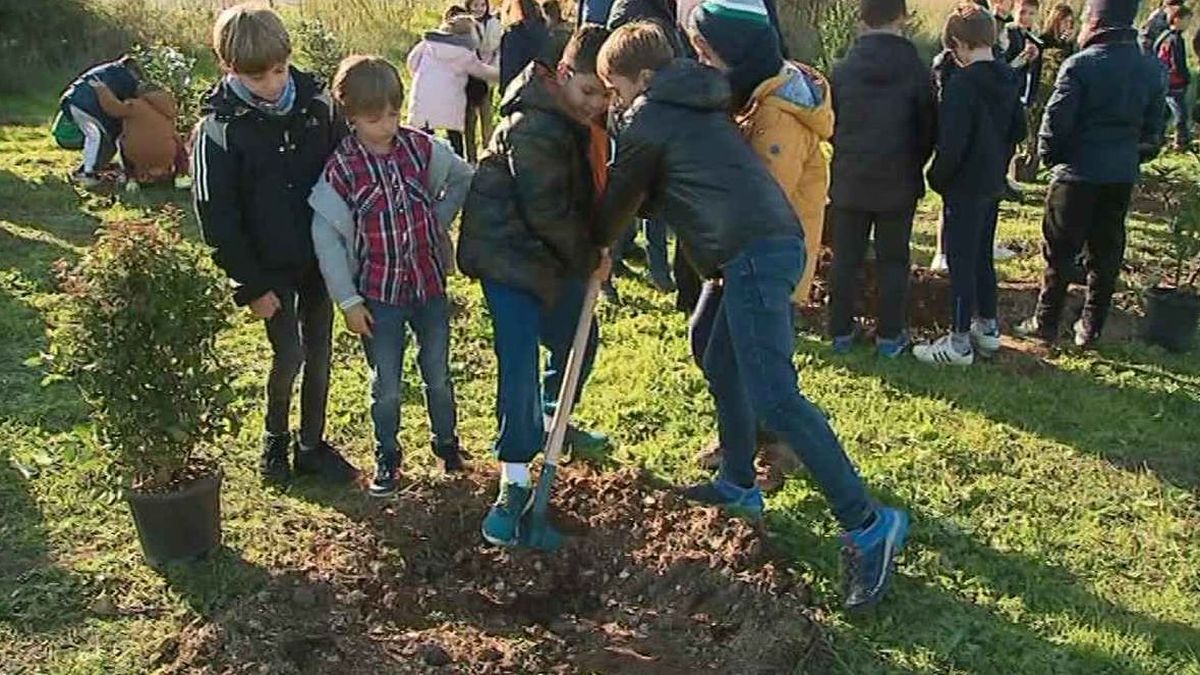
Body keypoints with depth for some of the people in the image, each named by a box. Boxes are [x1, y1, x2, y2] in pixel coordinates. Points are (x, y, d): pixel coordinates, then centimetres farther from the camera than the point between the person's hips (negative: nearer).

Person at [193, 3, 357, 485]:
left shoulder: (318, 106, -6)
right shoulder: (218, 130, -13)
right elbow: (216, 219, -10)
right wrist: (252, 286, -11)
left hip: (319, 259, 3)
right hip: (268, 268, -3)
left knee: (319, 355, 11)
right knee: (289, 354, -3)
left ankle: (312, 445, 28)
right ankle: (274, 439, 24)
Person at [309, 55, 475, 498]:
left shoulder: (420, 147, -6)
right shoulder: (341, 168, -14)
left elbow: (462, 178, 13)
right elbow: (326, 237, -11)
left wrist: (439, 221, 1)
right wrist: (348, 301, -10)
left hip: (430, 284, 3)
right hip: (379, 295, -3)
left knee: (438, 375, 17)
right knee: (386, 386, 10)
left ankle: (447, 442, 38)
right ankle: (387, 457, 31)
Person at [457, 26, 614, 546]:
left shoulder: (583, 122, 4)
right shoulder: (533, 127, -25)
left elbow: (593, 190, 14)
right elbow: (547, 212, -23)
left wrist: (595, 251, 0)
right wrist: (590, 258, -11)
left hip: (559, 253, 9)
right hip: (510, 253, -9)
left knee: (578, 339, 19)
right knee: (520, 364, -12)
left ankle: (552, 422, 45)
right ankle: (515, 482, -3)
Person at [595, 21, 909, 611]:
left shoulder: (648, 122, 1)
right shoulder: (696, 106, 27)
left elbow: (619, 202, 13)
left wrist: (595, 247, 30)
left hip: (751, 252, -10)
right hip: (777, 238, 10)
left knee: (773, 398, -14)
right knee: (722, 365, 23)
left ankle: (866, 525, -16)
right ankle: (738, 484, 35)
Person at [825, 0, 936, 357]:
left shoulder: (842, 69, -4)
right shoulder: (916, 70, -8)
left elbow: (829, 125, 4)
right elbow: (928, 129, -1)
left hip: (849, 180, 1)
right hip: (898, 183, -1)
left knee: (846, 257, 10)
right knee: (893, 259, 9)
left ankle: (841, 330, 16)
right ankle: (890, 336, 13)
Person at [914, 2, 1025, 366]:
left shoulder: (962, 84, -21)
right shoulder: (1009, 80, 5)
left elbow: (952, 144, -23)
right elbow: (1018, 130, 14)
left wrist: (937, 178, -9)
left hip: (965, 187, -8)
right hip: (993, 184, 8)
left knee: (961, 261, -1)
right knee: (982, 256, 19)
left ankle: (959, 342, 4)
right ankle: (988, 328, 29)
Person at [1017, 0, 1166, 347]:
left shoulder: (1080, 65, -14)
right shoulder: (1153, 69, 4)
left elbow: (1055, 122, -14)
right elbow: (1154, 127, 8)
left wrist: (1050, 157, 2)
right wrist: (1135, 158, 20)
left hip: (1078, 173, -5)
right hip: (1123, 175, 5)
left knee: (1059, 251, 6)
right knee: (1106, 253, 12)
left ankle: (1045, 323, 12)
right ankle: (1090, 328, 20)